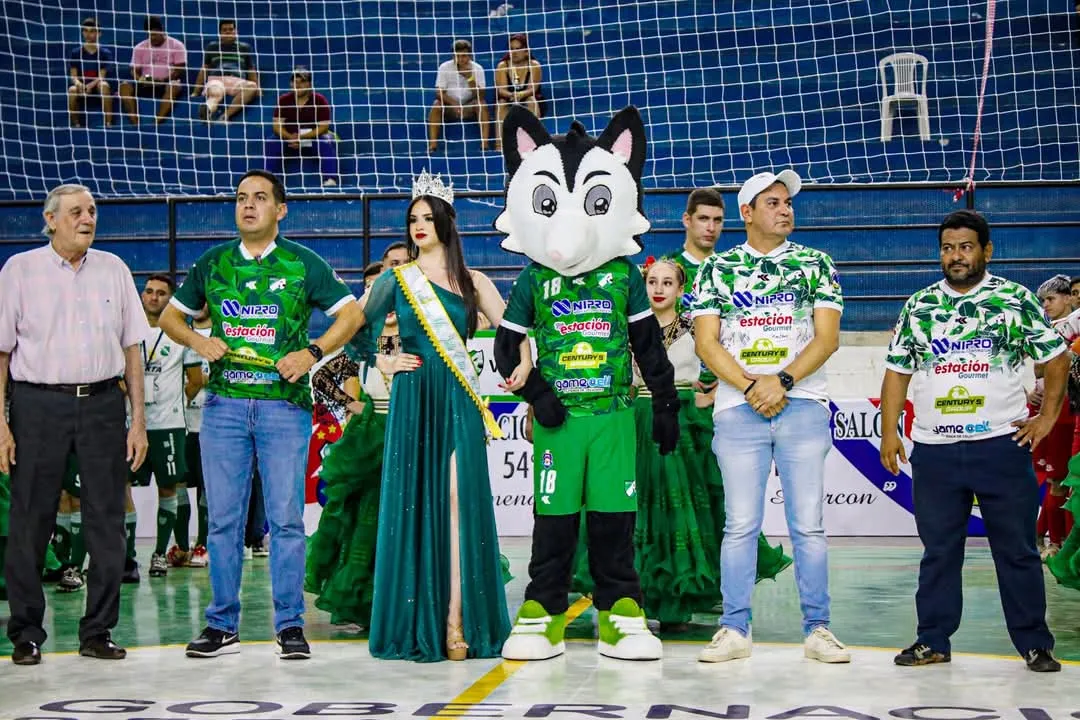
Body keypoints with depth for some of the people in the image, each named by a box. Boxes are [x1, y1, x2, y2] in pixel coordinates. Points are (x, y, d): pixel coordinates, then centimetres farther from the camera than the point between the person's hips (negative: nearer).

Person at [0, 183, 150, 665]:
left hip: (103, 402, 3)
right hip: (39, 404, -2)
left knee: (106, 521, 3)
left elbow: (131, 349, 11)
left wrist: (138, 420, 6)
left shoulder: (113, 269, 10)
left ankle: (97, 632, 13)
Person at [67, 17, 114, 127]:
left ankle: (108, 123, -34)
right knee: (72, 90, -33)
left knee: (104, 85, -35)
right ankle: (76, 124, -21)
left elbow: (102, 76, -8)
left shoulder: (105, 53, 3)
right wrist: (78, 83, -27)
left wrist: (91, 85, -29)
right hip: (81, 87, 1)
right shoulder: (75, 53, 7)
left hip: (97, 88, -1)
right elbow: (73, 75, -2)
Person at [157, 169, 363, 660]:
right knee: (223, 518, 4)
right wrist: (197, 340, -1)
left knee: (286, 518, -2)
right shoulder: (212, 264, 12)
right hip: (224, 403, 2)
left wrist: (312, 352, -10)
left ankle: (290, 625, 6)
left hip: (285, 404, -2)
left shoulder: (303, 264, 5)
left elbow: (351, 315, 5)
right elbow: (169, 317, 20)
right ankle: (222, 625, 12)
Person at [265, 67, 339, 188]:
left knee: (326, 142, -33)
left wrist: (302, 137, -26)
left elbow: (323, 127, -13)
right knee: (272, 143, -26)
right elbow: (277, 125, -6)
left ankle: (330, 180, -39)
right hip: (289, 139, 2)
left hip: (314, 138, -2)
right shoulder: (284, 100, -1)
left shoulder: (320, 100, -7)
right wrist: (290, 137, -28)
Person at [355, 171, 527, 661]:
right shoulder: (396, 279, 7)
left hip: (459, 401, 1)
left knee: (459, 503, -7)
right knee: (413, 505, -1)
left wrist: (523, 366, -10)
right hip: (413, 401, 0)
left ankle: (458, 623, -5)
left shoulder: (472, 282, 10)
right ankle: (417, 623, 6)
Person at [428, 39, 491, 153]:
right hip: (449, 107, 0)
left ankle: (484, 143, -34)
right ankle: (432, 145, -34)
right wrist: (454, 104, -31)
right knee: (436, 105, -31)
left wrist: (470, 78, -29)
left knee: (482, 105, -30)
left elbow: (480, 96, -16)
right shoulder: (445, 67, -10)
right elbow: (439, 93, -15)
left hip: (469, 108, 0)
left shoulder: (477, 69, -9)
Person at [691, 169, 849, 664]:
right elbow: (706, 343, 2)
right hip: (737, 409, 0)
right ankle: (735, 629, 8)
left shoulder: (815, 264, 11)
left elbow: (827, 336, 2)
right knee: (740, 524, 1)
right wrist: (751, 386, -10)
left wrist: (782, 381, -11)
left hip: (803, 406, 0)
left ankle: (817, 629, 8)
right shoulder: (717, 268, 10)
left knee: (809, 524, 1)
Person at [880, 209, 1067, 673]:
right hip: (934, 448, 2)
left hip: (1003, 444, -2)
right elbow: (897, 370, 10)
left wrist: (1048, 416, 1)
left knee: (1017, 549, 3)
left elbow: (1056, 357, 7)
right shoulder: (919, 306, 9)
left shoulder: (1017, 300, 3)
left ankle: (1035, 644, 12)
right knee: (938, 550, 7)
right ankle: (933, 641, 16)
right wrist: (889, 431, 4)